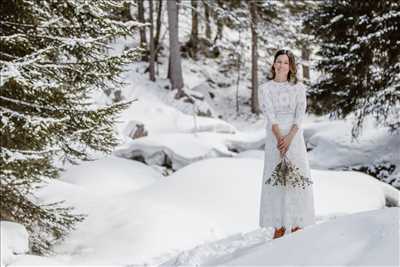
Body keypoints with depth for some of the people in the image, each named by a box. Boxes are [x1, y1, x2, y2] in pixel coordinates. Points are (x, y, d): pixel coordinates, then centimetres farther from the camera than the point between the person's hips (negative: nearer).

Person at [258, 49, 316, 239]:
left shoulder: (299, 88, 8)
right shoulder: (265, 89, 6)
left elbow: (300, 115, -3)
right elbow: (270, 114, -6)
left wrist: (289, 137, -17)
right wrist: (279, 136, -20)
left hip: (295, 136, 1)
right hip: (274, 137, -1)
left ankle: (296, 225, 4)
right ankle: (279, 226, 0)